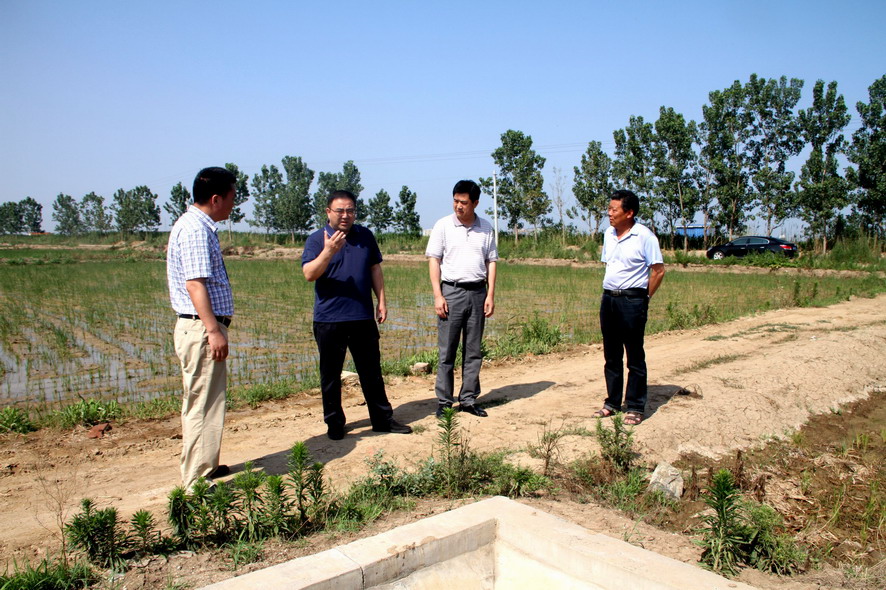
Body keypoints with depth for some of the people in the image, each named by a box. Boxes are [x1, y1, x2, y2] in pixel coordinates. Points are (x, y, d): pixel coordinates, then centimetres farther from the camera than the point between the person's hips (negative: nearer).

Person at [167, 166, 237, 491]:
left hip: (204, 327, 11)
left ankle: (207, 467, 32)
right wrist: (213, 330, -25)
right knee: (203, 405, -4)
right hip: (201, 329, -11)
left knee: (205, 402, 19)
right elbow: (194, 284, -22)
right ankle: (197, 482, 4)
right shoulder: (195, 229, -15)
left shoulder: (200, 227, 17)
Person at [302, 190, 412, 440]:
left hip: (363, 317, 3)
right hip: (329, 319, -3)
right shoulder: (317, 239, -3)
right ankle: (334, 423, 21)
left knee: (372, 372, 11)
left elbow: (375, 269, 14)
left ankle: (382, 418, 22)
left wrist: (381, 301, 7)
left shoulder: (365, 236, 8)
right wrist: (328, 252, -29)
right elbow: (309, 274, -14)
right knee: (330, 375, 7)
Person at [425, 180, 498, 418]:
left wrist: (490, 295, 2)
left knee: (473, 351, 7)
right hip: (451, 291, -3)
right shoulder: (443, 225, 0)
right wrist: (438, 295, -9)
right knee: (446, 351, 0)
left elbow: (491, 262, 10)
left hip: (477, 293, 3)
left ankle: (468, 400, 17)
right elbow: (434, 260, -2)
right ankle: (444, 402, 10)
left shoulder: (486, 228, 8)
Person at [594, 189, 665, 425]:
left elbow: (658, 270, -9)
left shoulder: (644, 236, -10)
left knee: (635, 357, 2)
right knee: (611, 355, 13)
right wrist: (610, 293, 12)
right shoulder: (608, 234, 11)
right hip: (608, 298, 7)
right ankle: (612, 402, 24)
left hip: (632, 300, -7)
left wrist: (644, 298, -5)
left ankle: (635, 407, 11)